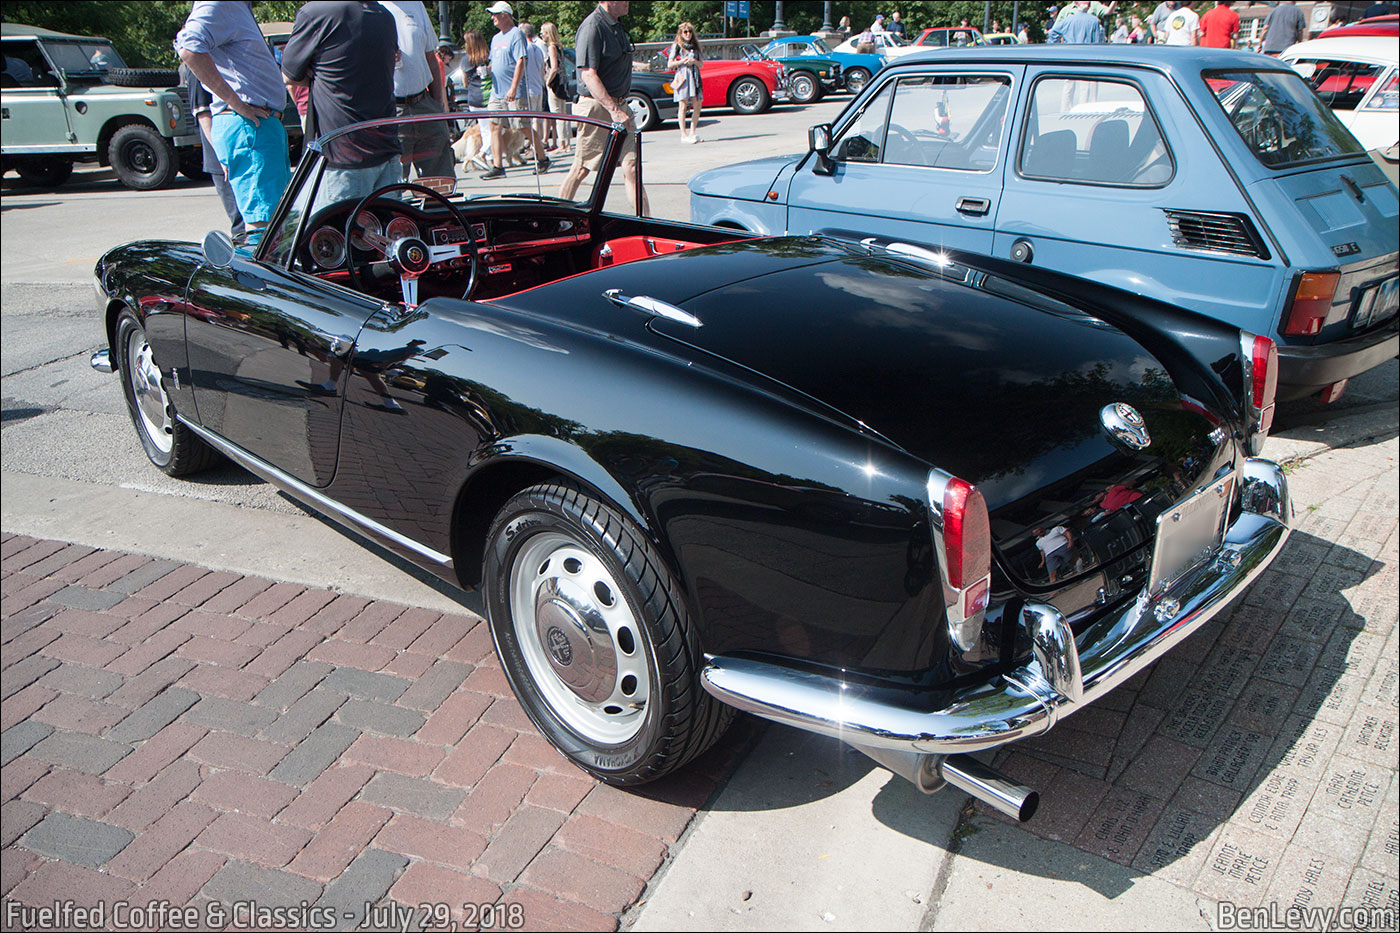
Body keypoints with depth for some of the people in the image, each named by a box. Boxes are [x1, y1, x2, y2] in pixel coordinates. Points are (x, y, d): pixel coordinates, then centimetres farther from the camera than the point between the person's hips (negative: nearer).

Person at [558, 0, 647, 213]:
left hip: (619, 104, 8)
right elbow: (588, 74, -20)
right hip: (597, 106, -8)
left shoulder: (617, 25, 15)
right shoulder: (592, 26, -13)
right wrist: (614, 110, -27)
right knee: (582, 167, 1)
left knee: (632, 167, 0)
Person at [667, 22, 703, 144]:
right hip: (682, 76, -5)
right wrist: (682, 61, -12)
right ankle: (683, 135, -7)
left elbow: (701, 64, 16)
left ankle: (693, 133, 7)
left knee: (697, 105, -2)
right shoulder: (676, 46, 5)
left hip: (694, 76, 5)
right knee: (683, 105, -8)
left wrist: (694, 61, -4)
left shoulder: (695, 46, 18)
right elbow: (669, 65, 1)